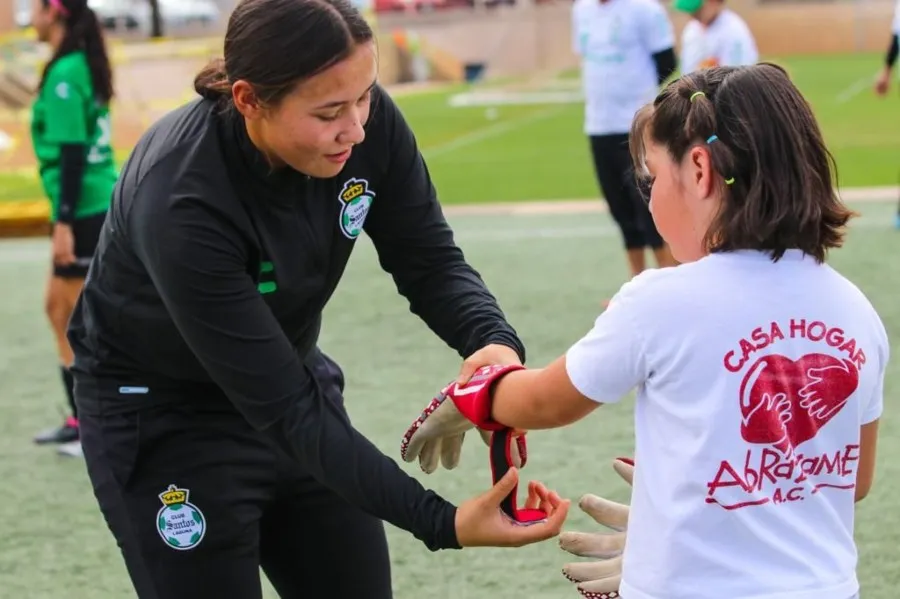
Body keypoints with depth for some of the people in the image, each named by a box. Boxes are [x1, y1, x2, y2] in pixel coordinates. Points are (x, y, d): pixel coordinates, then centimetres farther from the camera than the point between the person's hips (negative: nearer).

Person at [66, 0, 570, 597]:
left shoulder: (368, 122, -20)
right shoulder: (181, 205, -35)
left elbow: (428, 262, -8)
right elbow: (283, 409, -33)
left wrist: (495, 342, -30)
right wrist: (440, 523, -37)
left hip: (291, 382, 6)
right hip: (163, 420, -6)